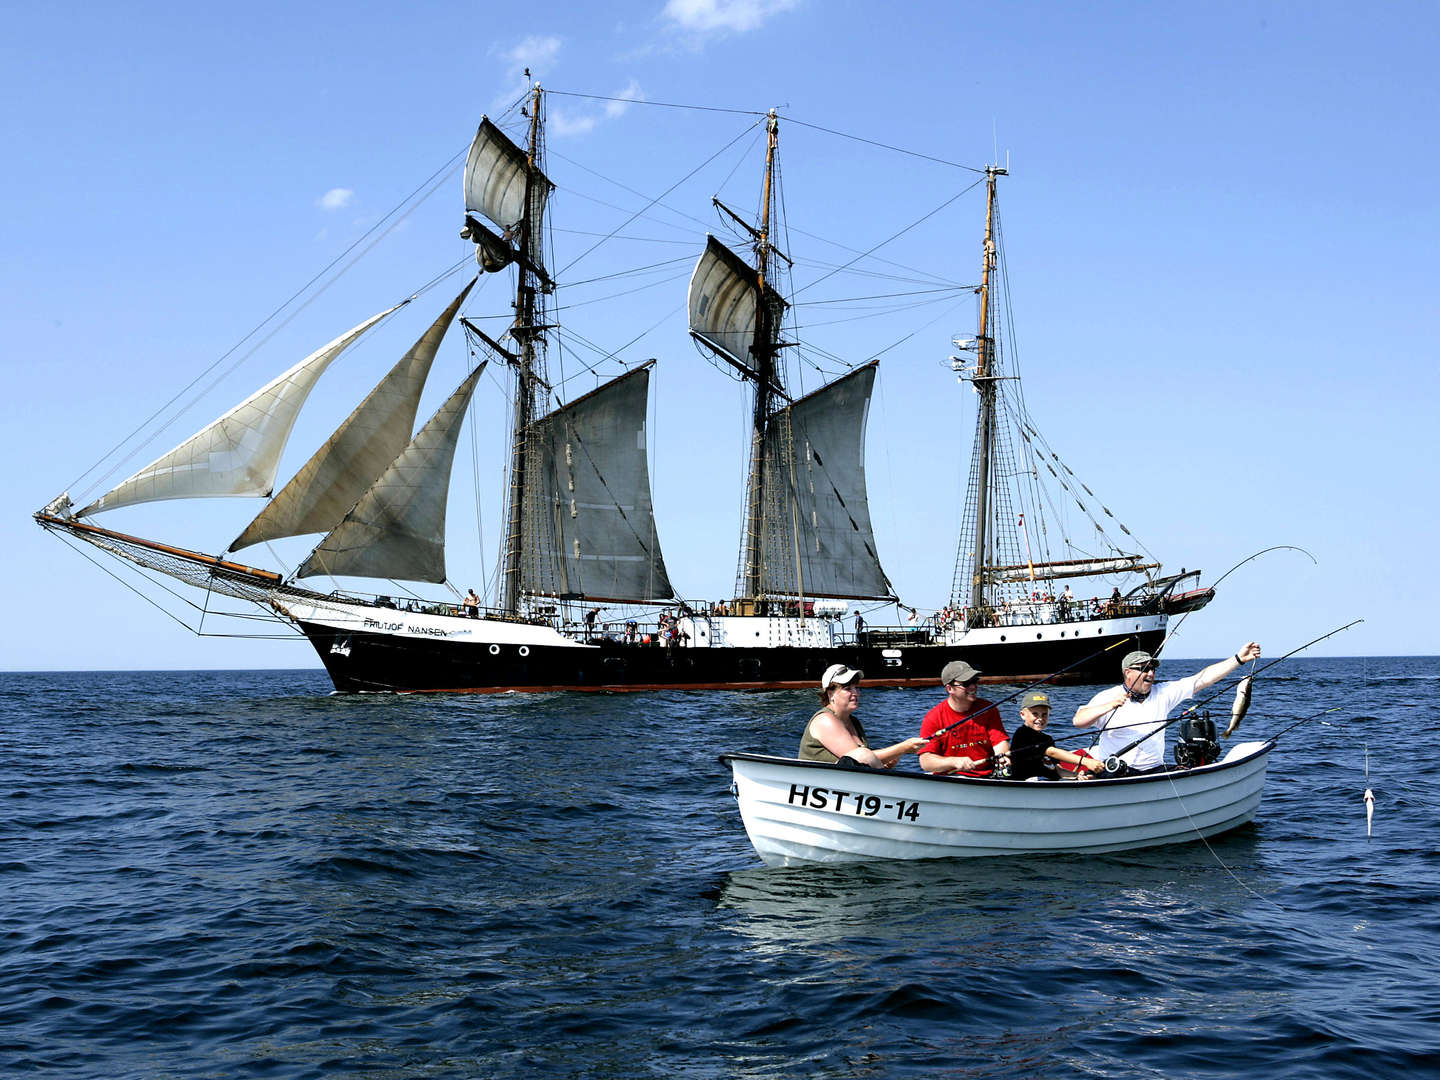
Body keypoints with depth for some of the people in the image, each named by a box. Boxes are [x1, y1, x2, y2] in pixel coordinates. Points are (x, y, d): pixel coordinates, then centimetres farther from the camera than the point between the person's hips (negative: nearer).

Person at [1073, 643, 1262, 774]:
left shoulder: (1163, 693, 11)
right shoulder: (1107, 697, 1)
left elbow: (1202, 679, 7)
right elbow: (1078, 721, -11)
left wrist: (1238, 659, 1)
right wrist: (1109, 706, -25)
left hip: (1154, 770, 4)